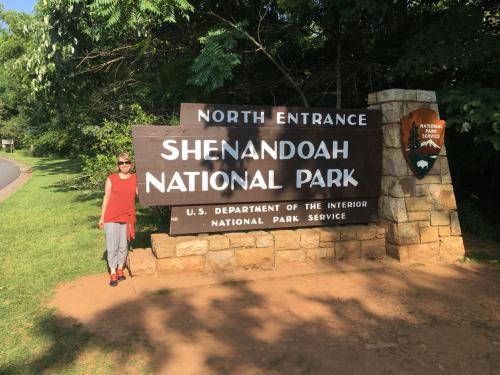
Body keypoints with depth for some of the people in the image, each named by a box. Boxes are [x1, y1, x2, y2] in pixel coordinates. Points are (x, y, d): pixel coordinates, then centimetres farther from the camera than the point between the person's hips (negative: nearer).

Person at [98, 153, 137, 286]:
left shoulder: (135, 178, 3)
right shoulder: (111, 179, 0)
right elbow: (106, 198, 3)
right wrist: (102, 217, 3)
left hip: (127, 217, 1)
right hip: (111, 217, -1)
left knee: (123, 246, 8)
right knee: (112, 246, 1)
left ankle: (120, 269, 23)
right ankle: (113, 273, 9)